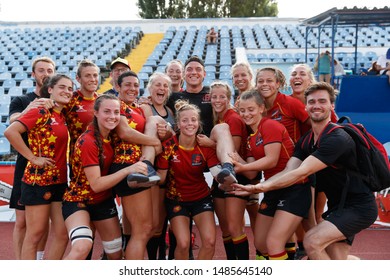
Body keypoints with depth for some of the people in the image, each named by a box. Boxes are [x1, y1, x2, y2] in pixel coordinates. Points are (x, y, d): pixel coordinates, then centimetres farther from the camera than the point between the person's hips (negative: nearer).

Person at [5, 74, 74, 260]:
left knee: (62, 235, 7)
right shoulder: (41, 112, -10)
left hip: (60, 181, 7)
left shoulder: (63, 117, 12)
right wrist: (33, 158, -18)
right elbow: (10, 132, -22)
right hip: (38, 180, -7)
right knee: (35, 234, 1)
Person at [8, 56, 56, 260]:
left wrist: (50, 105, -28)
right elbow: (13, 123, -16)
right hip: (27, 166, -2)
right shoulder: (21, 101, 3)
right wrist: (29, 109, -37)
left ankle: (39, 259, 26)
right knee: (22, 220, 0)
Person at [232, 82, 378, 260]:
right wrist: (255, 187, -21)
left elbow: (302, 172, -30)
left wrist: (263, 186, -35)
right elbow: (289, 170, -8)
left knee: (312, 241, -19)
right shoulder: (305, 141, 4)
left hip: (357, 208, -8)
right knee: (334, 261, 9)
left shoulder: (337, 139, -22)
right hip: (338, 207, 8)